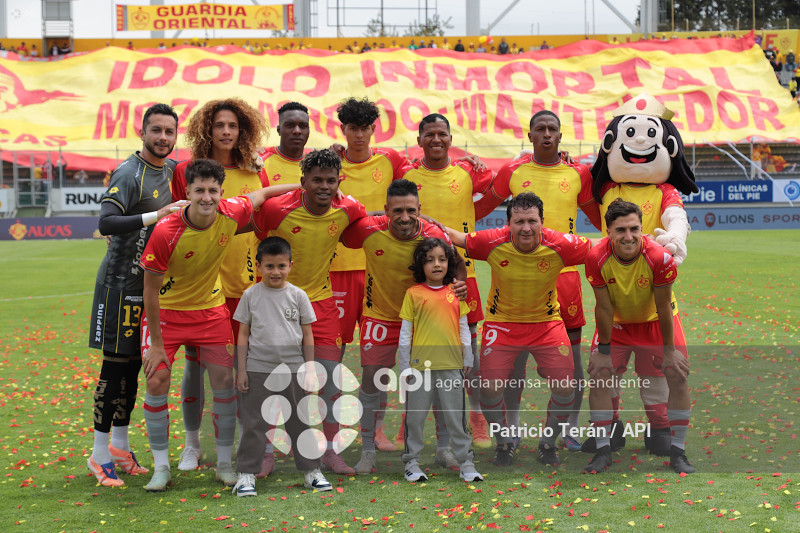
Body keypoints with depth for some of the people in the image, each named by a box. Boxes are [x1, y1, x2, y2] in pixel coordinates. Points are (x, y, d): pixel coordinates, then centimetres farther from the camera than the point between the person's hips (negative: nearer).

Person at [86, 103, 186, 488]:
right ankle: (100, 454, 5)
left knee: (135, 363, 12)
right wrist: (155, 215, -35)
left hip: (152, 280, 7)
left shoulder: (172, 169, 9)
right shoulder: (128, 173, -15)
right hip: (121, 280, -7)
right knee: (115, 364, -4)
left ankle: (120, 445, 23)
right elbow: (106, 223, -28)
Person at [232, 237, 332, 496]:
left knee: (300, 422, 9)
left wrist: (309, 369, 2)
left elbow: (307, 335, 5)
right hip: (258, 369, -1)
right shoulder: (251, 295, 0)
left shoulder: (298, 295, 1)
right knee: (254, 424, 4)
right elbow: (243, 334, 3)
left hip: (293, 368, 1)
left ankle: (311, 470, 20)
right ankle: (246, 474, 13)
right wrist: (241, 370, -1)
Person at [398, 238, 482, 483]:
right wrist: (404, 366, 2)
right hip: (421, 364, -2)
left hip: (452, 365, 2)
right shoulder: (413, 293, 0)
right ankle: (412, 462, 19)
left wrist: (467, 360, 12)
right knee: (415, 416, 7)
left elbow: (464, 328, 13)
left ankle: (465, 463, 16)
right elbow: (405, 332, 2)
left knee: (457, 417, 8)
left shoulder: (455, 292, 7)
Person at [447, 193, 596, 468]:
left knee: (566, 388, -8)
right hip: (502, 322, 0)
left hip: (547, 323, 1)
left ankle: (548, 443, 22)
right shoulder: (492, 242, -19)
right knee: (489, 388, -10)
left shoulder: (559, 245, -19)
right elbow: (458, 238, 0)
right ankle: (505, 440, 22)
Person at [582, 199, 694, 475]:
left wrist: (669, 349, -12)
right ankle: (603, 450, 1)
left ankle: (678, 452, 4)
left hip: (655, 321, -1)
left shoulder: (660, 257, -32)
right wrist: (604, 349, -12)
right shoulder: (596, 258, -28)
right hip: (617, 323, 1)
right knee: (598, 374, -11)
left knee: (678, 375, -9)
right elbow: (604, 307, -17)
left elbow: (664, 306, -20)